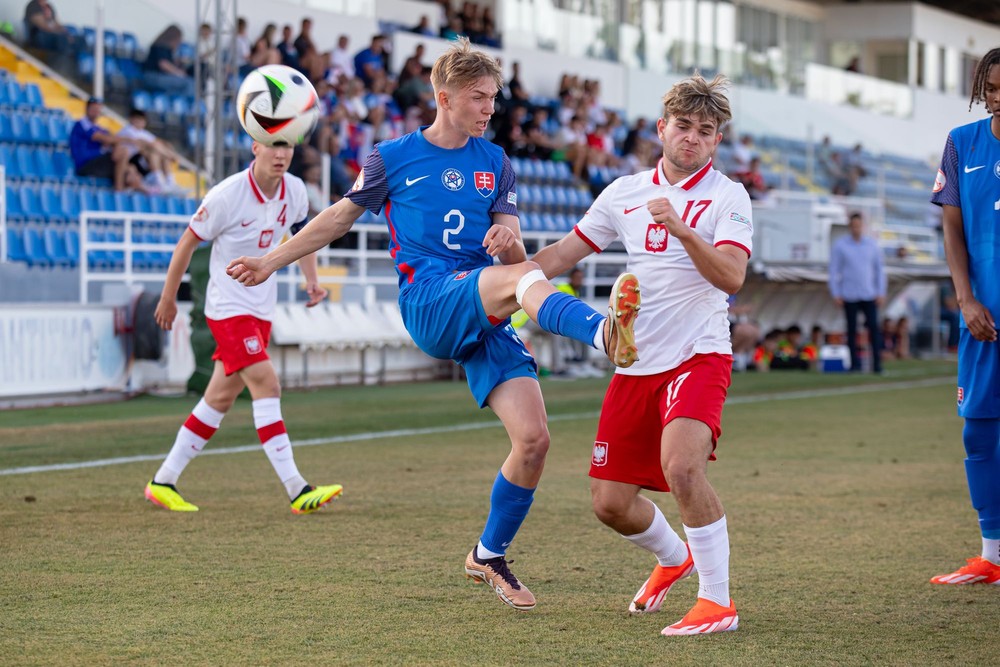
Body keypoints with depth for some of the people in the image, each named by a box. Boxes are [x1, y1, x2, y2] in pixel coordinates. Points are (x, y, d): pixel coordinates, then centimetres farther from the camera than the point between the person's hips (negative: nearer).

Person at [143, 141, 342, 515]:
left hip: (262, 308, 7)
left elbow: (302, 232, 18)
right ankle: (297, 491, -22)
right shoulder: (227, 195, -18)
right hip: (228, 306, -7)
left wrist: (311, 280, 3)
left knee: (221, 399, 11)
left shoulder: (295, 191, -1)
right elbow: (188, 241, -7)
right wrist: (168, 298, 0)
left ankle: (163, 483, 21)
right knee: (266, 386, -18)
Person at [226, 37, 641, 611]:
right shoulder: (393, 159, 8)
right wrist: (271, 262, 25)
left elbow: (517, 255, 12)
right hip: (429, 304, -4)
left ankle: (490, 556, 10)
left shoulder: (495, 163, 16)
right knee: (521, 278, -35)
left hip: (486, 319, 4)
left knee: (534, 438, -10)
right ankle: (605, 332, -65)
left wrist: (507, 238, -13)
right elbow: (342, 216, 21)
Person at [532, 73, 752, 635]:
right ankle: (675, 558, 37)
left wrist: (682, 229, -30)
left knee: (681, 465, -31)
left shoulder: (727, 197, -2)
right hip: (636, 364, 5)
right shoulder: (624, 193, 12)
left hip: (698, 356, -5)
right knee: (610, 503, 5)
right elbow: (564, 253, 19)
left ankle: (718, 601, -19)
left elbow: (731, 277, -18)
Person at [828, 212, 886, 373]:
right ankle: (855, 364, 5)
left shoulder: (872, 245, 7)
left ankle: (877, 363, -8)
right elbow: (834, 270, 3)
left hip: (869, 295, 1)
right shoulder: (839, 245, 2)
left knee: (874, 328, -9)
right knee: (852, 330, 0)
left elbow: (879, 269, 11)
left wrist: (881, 293, 5)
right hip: (849, 296, -1)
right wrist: (835, 294, -3)